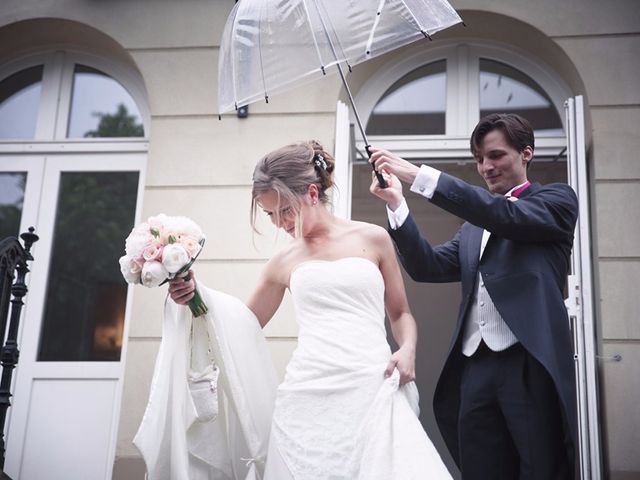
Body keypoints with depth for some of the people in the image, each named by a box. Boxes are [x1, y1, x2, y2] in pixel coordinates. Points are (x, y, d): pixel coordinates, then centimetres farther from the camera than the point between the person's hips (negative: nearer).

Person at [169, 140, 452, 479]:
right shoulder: (283, 263, 15)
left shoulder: (373, 238, 10)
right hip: (307, 396, 2)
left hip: (373, 390, -2)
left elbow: (400, 313, 16)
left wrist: (407, 349, -4)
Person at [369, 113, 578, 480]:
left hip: (532, 365, -5)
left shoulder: (556, 199, 7)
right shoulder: (473, 224, 23)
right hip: (476, 369, 5)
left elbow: (506, 215, -13)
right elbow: (428, 267, 11)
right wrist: (396, 203, -2)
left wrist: (418, 175, -18)